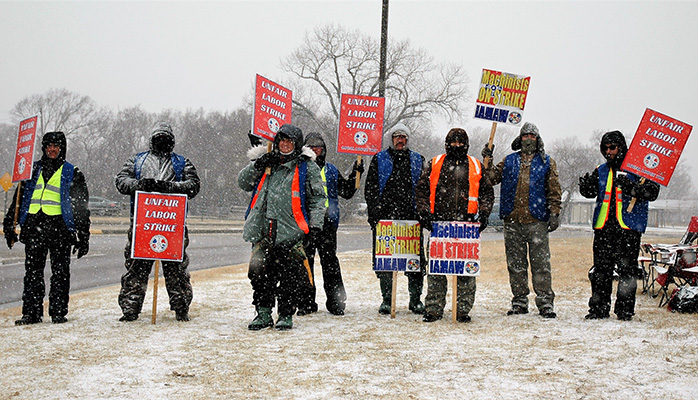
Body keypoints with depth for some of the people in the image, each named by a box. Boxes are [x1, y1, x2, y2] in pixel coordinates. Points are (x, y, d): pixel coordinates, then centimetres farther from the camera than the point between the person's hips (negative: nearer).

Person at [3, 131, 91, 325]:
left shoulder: (72, 173, 8)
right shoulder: (33, 170, 17)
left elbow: (81, 207, 6)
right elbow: (18, 200, 20)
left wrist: (83, 237, 1)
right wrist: (9, 226, 12)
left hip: (60, 227, -3)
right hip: (34, 226, 3)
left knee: (60, 273, -1)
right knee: (32, 272, 2)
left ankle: (58, 312, 6)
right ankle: (31, 312, 7)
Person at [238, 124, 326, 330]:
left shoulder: (307, 166, 6)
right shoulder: (265, 161, 17)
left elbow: (317, 197, 5)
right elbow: (243, 183, 14)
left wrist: (315, 223, -7)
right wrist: (258, 165, -2)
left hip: (291, 233, -3)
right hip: (263, 232, 3)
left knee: (289, 277, -2)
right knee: (260, 274, 4)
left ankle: (286, 316, 10)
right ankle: (263, 314, 15)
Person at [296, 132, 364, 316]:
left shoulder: (331, 170, 17)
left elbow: (347, 192, 19)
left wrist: (355, 174, 11)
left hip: (327, 222, 1)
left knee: (329, 261, -1)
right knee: (305, 261, 1)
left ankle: (336, 301, 3)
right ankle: (306, 302, 8)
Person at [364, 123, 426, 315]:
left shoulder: (418, 160, 14)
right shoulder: (379, 160, 10)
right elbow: (370, 189, 7)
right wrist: (375, 214, -2)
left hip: (411, 218, 1)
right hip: (384, 218, -1)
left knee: (416, 259, -2)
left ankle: (416, 299, 8)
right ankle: (387, 299, 10)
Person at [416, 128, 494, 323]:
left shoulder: (476, 166, 14)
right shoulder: (435, 164, 13)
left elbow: (487, 192, 14)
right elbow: (422, 189, 10)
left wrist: (482, 215, 0)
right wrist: (424, 212, -3)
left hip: (467, 225, 0)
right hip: (439, 224, 0)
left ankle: (463, 310, 7)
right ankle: (434, 308, 6)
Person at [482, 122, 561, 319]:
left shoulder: (546, 162, 9)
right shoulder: (509, 161, 15)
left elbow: (554, 191, 7)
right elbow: (492, 178, 11)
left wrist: (554, 214, -1)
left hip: (537, 221, -2)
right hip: (513, 221, 2)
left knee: (541, 262, -5)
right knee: (516, 263, 6)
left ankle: (545, 302, -1)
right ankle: (519, 301, 13)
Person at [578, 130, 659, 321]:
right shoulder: (602, 171, 18)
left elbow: (653, 192, -6)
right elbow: (590, 193, 13)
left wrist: (631, 187, -22)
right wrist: (586, 185, -10)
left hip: (629, 227, -4)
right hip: (603, 226, 4)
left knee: (627, 269, -3)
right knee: (600, 269, 3)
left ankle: (625, 310, 4)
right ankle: (599, 308, 10)